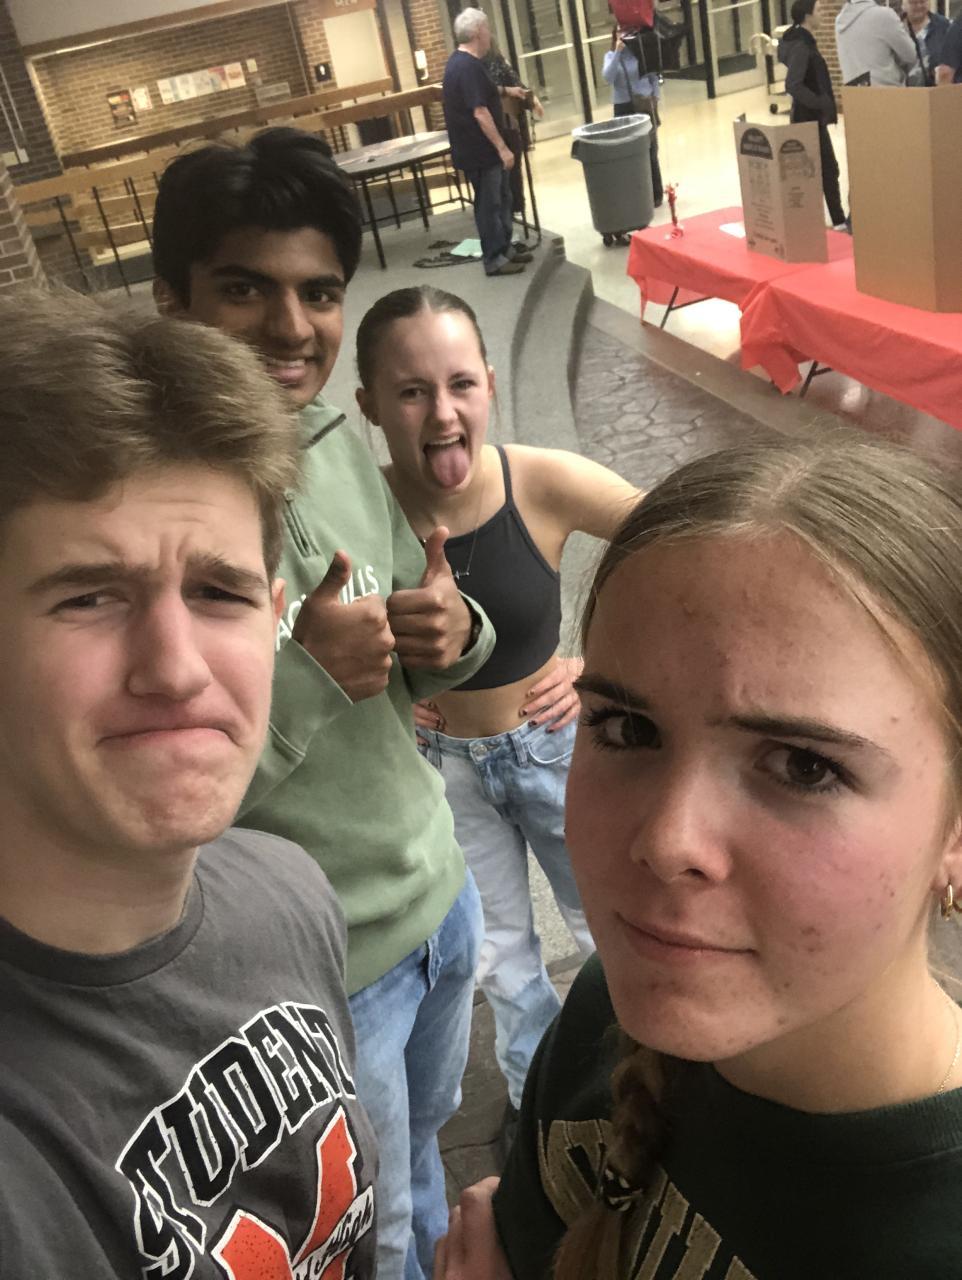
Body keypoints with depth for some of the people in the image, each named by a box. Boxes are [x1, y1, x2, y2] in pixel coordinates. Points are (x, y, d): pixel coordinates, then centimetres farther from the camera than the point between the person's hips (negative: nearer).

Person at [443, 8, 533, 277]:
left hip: (483, 148, 10)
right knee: (489, 204, 0)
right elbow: (480, 113, -26)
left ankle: (506, 248, 29)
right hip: (480, 151, -10)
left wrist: (504, 90, 31)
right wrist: (503, 148, -23)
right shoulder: (469, 67, -22)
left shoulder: (458, 62, 11)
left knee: (502, 200, 19)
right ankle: (494, 260, 9)